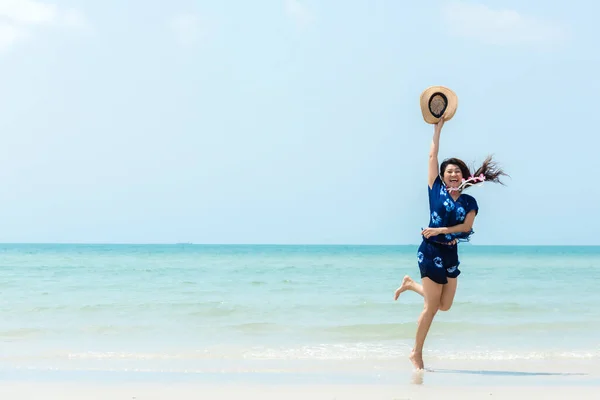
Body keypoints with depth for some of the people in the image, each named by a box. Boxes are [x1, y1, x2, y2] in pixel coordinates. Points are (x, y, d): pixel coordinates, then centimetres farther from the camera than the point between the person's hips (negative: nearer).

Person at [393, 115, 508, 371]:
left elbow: (467, 226, -8)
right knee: (431, 306, -5)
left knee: (444, 305, 10)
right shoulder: (436, 189, -2)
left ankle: (411, 284, 32)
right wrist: (438, 127, 2)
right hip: (431, 251, -5)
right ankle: (416, 353, 7)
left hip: (451, 253, 5)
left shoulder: (470, 202, 6)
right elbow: (433, 155, -3)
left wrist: (440, 230, -18)